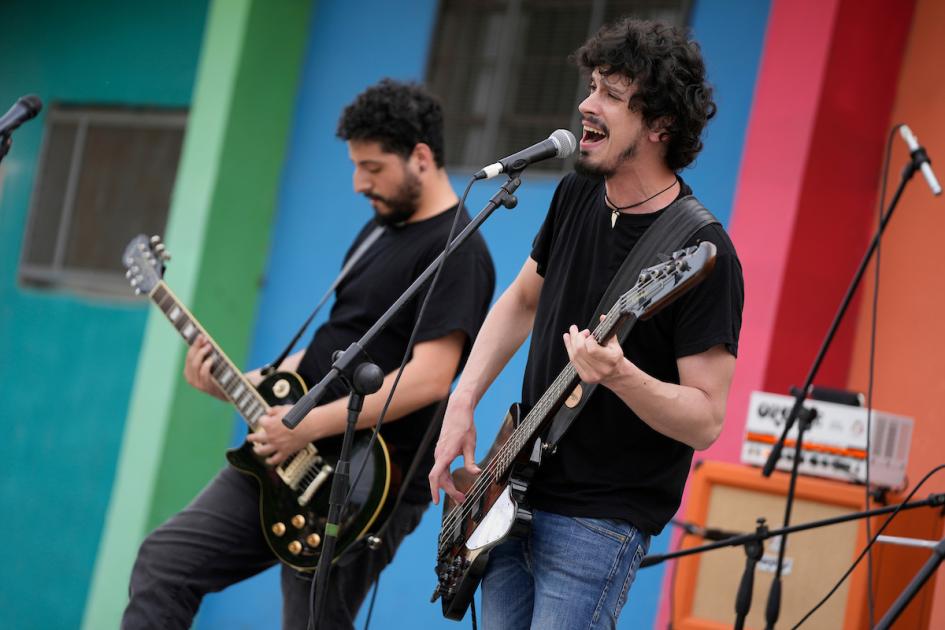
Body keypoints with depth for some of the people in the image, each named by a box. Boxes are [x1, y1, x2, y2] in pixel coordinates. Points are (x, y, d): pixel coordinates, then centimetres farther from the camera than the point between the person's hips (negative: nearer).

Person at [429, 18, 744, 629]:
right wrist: (462, 403, 7)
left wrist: (619, 375, -37)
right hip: (515, 496, 7)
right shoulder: (578, 195, 2)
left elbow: (706, 420, -20)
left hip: (599, 525, -7)